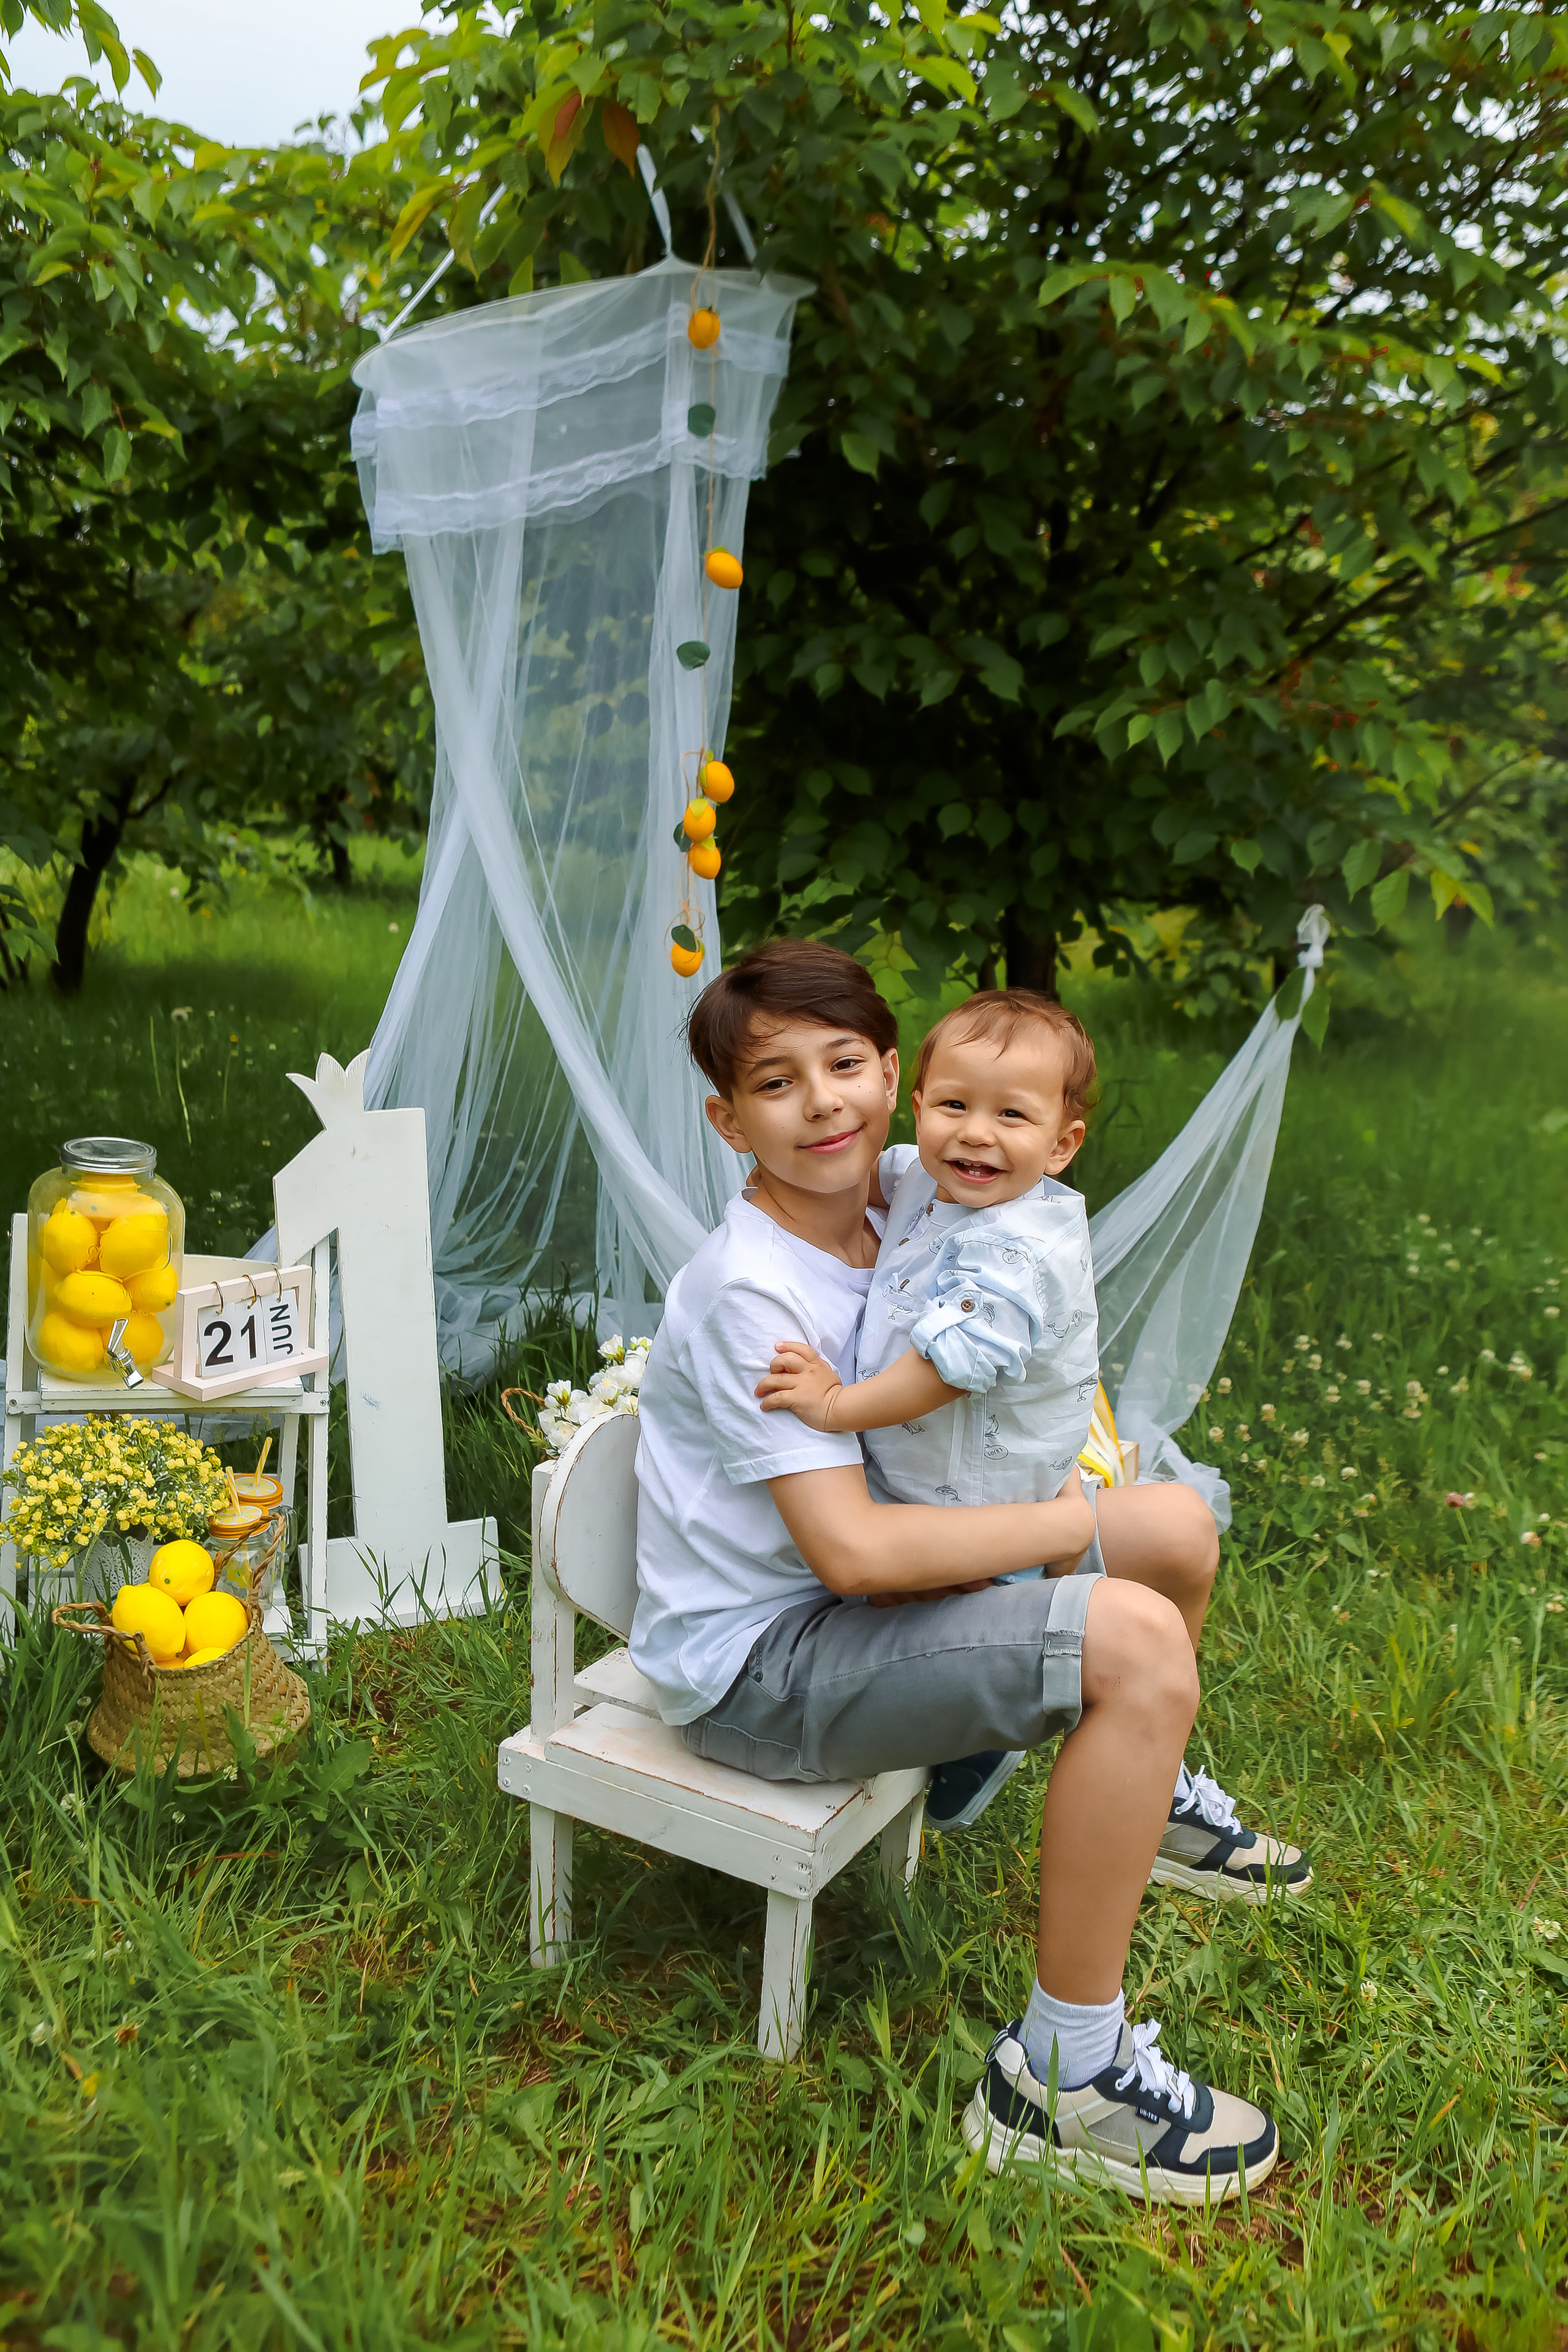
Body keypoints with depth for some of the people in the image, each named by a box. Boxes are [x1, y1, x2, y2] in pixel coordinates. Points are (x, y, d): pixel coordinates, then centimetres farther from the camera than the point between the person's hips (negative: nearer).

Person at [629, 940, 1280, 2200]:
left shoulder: (887, 1211, 2)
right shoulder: (750, 1291, -24)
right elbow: (855, 1549, -29)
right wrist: (1067, 1523, -18)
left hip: (837, 1601, 9)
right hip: (753, 1666, -9)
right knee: (1140, 1642, -25)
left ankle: (1154, 1794, 39)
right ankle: (1064, 2075, -10)